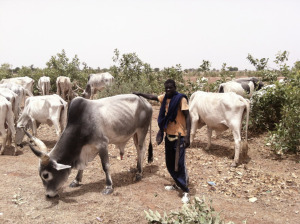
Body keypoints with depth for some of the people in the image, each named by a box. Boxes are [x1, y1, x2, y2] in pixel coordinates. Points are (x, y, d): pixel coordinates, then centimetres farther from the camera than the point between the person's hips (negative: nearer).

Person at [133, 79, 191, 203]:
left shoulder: (181, 99, -12)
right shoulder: (164, 97, 7)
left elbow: (187, 117, -15)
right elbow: (152, 97, 25)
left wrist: (187, 136, -20)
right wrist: (139, 94, 28)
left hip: (179, 136, -7)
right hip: (168, 135, 7)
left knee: (180, 164, -6)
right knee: (169, 164, 15)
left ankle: (185, 192, 5)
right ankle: (178, 184, 35)